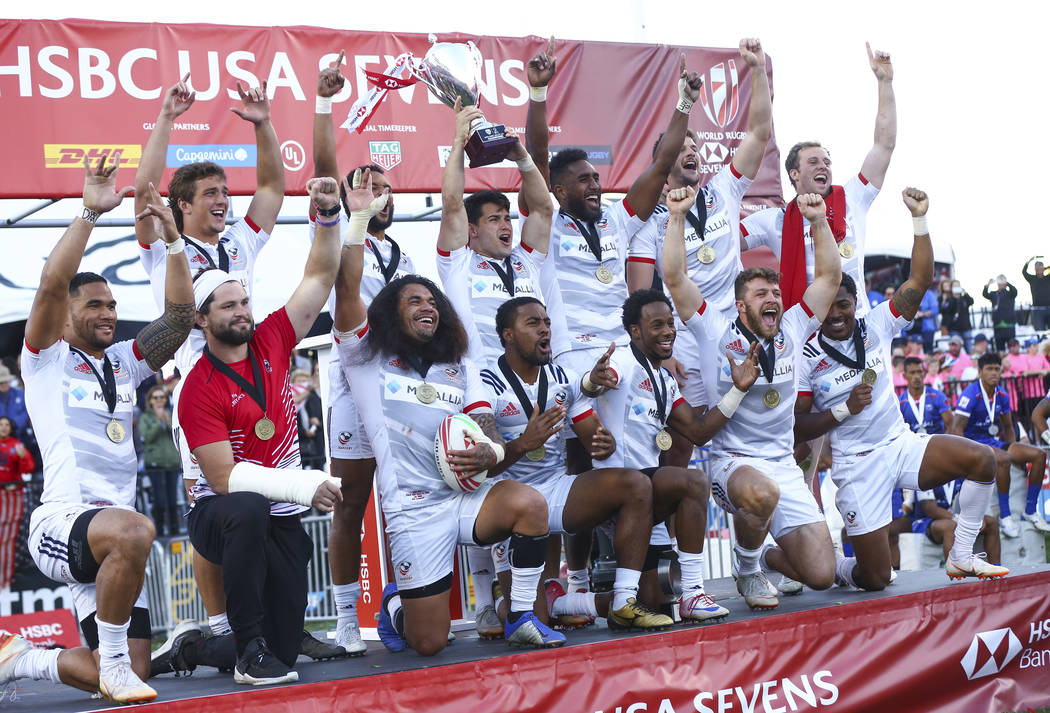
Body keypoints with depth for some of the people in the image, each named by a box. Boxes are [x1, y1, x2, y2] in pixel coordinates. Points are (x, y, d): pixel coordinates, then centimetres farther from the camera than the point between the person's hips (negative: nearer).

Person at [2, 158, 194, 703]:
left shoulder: (124, 364, 18)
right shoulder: (47, 360, 4)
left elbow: (179, 316, 8)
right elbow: (52, 285, -12)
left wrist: (171, 239, 0)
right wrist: (90, 213, -14)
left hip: (113, 528, 6)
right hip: (60, 519, -6)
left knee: (129, 675, 2)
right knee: (133, 530, -42)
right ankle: (113, 660, -24)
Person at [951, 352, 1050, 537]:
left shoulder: (1002, 395, 9)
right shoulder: (970, 395, -14)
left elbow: (1008, 427, 21)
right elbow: (956, 428, -19)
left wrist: (1016, 454, 11)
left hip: (994, 442, 8)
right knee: (1003, 459, -37)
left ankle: (1030, 511, 0)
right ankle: (1005, 515, -28)